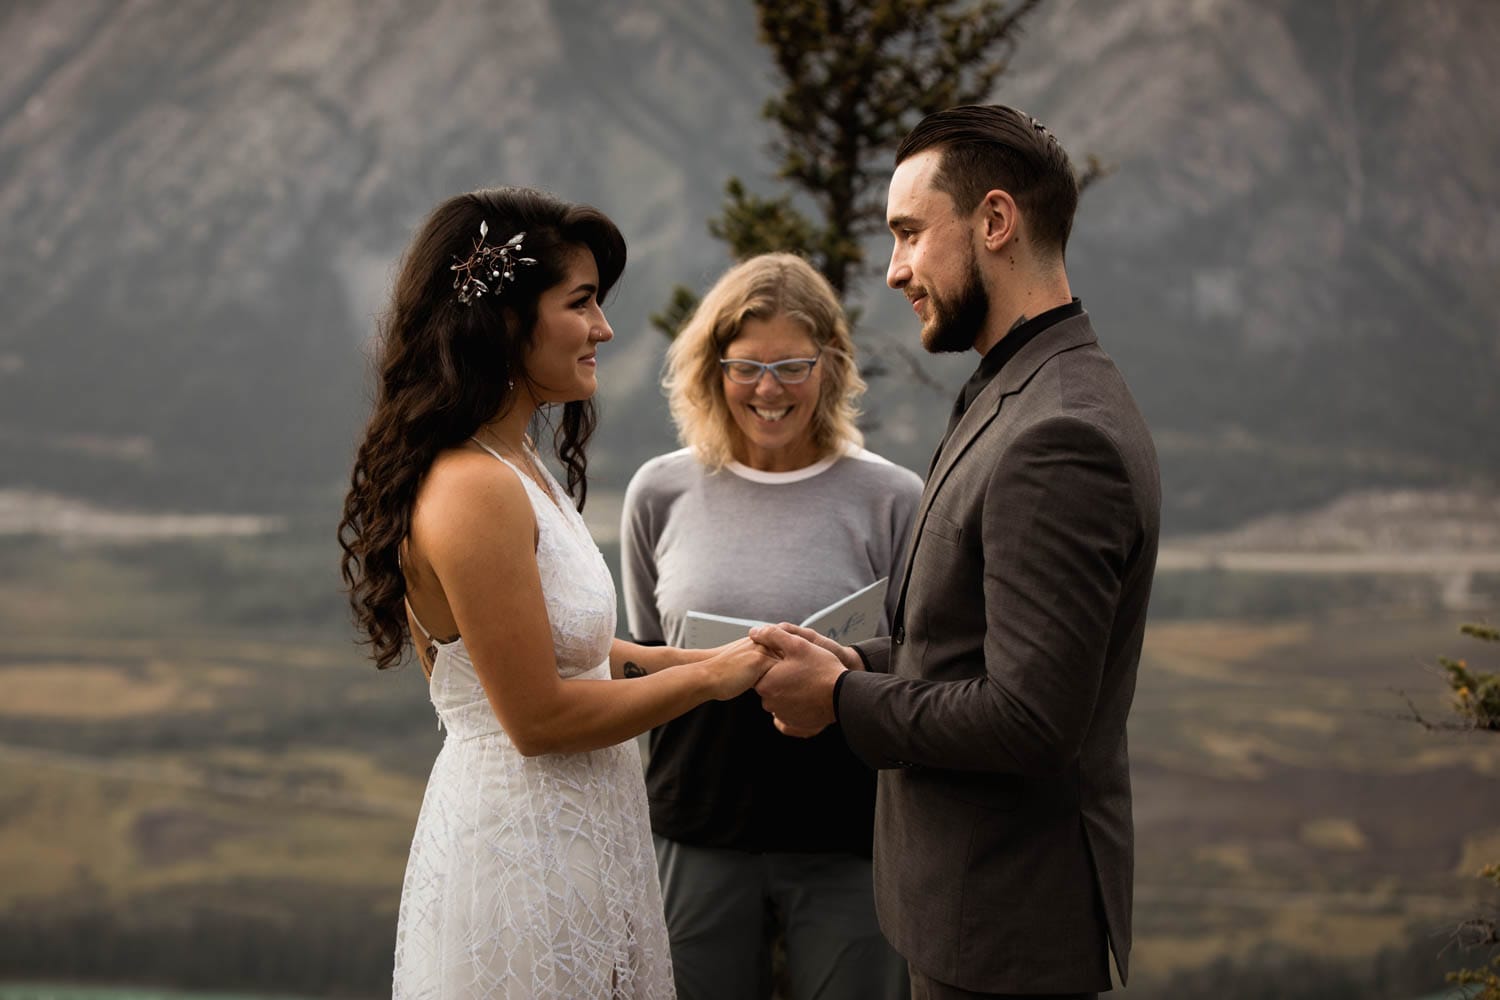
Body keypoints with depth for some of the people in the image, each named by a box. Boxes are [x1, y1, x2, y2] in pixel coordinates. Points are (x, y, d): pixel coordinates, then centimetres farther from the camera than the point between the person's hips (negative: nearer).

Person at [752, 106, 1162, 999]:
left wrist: (843, 699, -13)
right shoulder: (1021, 399, 11)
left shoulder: (1061, 438, -23)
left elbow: (1029, 722, -26)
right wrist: (865, 663, 3)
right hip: (978, 898, 10)